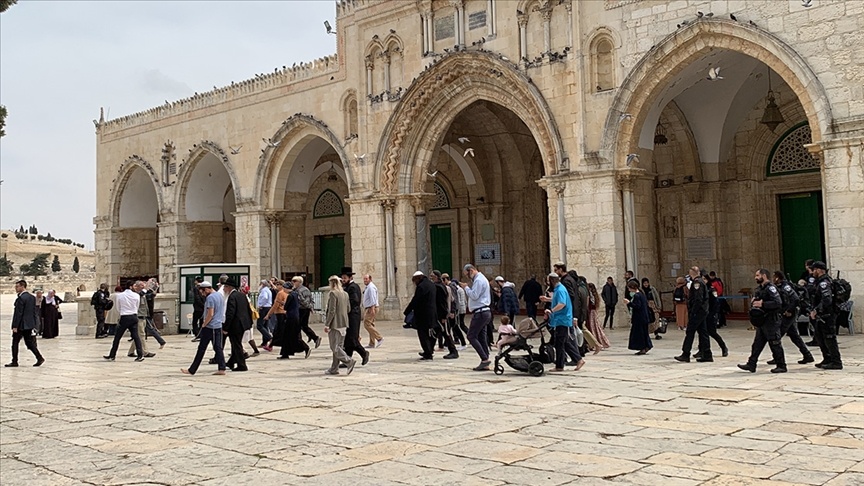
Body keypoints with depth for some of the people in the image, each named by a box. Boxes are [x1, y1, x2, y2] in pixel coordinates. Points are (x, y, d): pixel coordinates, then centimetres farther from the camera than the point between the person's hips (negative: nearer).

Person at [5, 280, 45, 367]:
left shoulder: (21, 298, -16)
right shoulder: (32, 297, 9)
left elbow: (18, 313, -18)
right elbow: (34, 312, 13)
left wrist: (15, 326, -16)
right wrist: (34, 325, 16)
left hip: (21, 325, -8)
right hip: (30, 325, 8)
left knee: (15, 343, 4)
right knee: (30, 343, 11)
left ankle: (14, 362, 9)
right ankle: (39, 358, 0)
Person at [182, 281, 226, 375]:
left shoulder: (210, 298, -16)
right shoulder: (220, 296, 12)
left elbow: (210, 314, -21)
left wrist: (204, 324, -11)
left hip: (209, 326, -8)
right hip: (219, 326, 8)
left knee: (201, 348, -1)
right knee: (218, 348, 7)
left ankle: (192, 370, 6)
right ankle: (221, 369, 2)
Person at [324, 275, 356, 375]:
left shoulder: (333, 294, -14)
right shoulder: (345, 294, 10)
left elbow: (331, 311, -17)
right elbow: (348, 309, 15)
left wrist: (327, 324, -14)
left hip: (335, 324, -8)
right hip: (343, 324, 8)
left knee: (335, 347, -3)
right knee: (338, 346, 12)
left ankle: (349, 361, -15)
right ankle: (334, 369, 16)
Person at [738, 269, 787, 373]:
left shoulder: (771, 288, -14)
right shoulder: (759, 289, 15)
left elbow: (778, 302, -25)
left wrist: (762, 304, -25)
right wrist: (754, 302, 6)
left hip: (771, 321, -9)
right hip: (761, 321, 9)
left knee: (775, 344, -2)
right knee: (757, 344, 9)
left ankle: (781, 366, 7)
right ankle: (751, 364, 12)